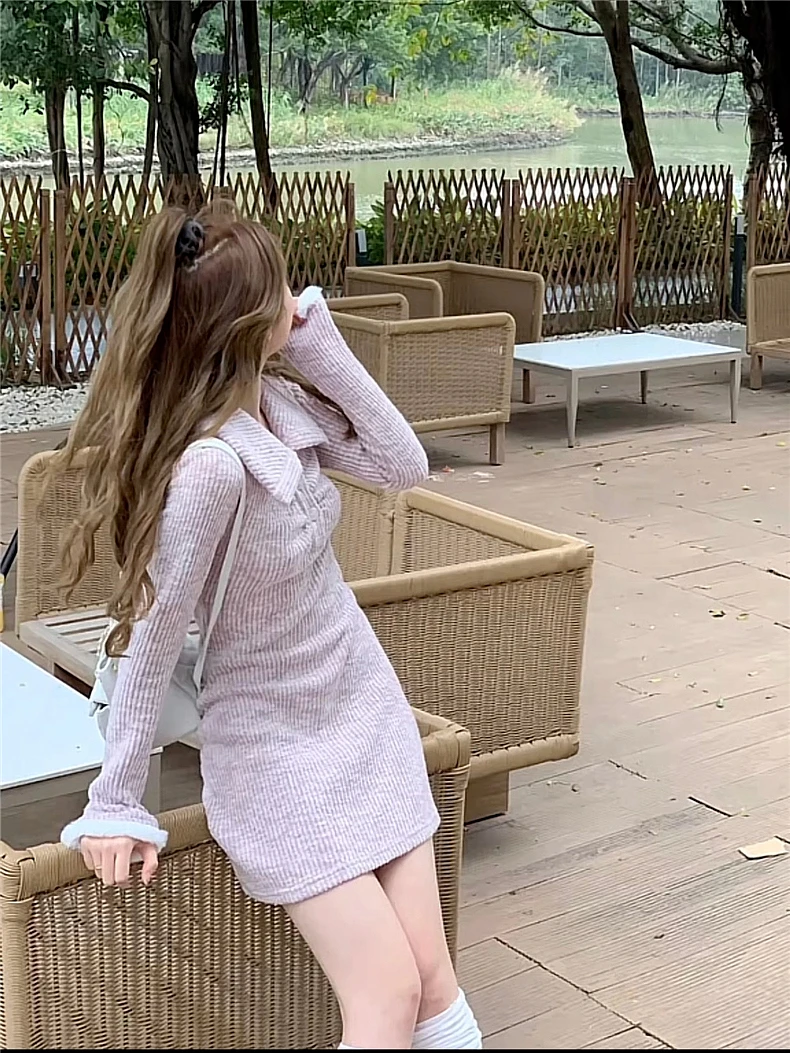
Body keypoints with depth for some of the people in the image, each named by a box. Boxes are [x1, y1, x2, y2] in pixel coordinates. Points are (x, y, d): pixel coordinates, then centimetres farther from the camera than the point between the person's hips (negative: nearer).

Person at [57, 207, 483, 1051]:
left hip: (364, 708, 7)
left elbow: (403, 467, -1)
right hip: (277, 748, -7)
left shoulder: (281, 399, -5)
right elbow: (152, 637, -22)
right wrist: (116, 804, -14)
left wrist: (320, 340, -10)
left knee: (432, 976, 6)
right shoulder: (210, 463, -28)